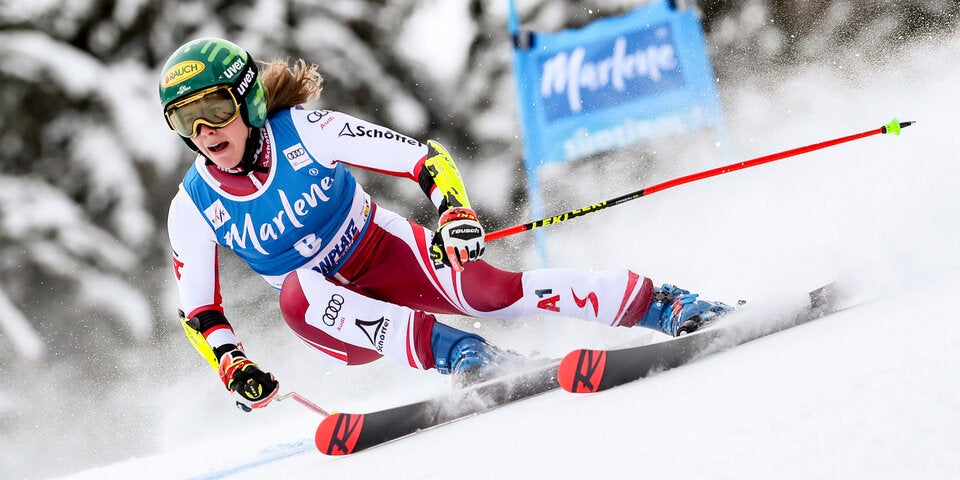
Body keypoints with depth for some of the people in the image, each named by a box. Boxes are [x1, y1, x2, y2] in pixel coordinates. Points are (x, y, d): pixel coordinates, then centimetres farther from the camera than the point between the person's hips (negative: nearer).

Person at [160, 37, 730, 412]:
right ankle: (450, 349, -31)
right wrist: (234, 368, -16)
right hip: (338, 321, 2)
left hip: (388, 254, -2)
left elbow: (426, 158, -17)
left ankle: (657, 303, -19)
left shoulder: (303, 130, -17)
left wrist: (457, 213, -34)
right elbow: (199, 311, 1)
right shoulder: (193, 208, -9)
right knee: (296, 291, -32)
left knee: (484, 289, -28)